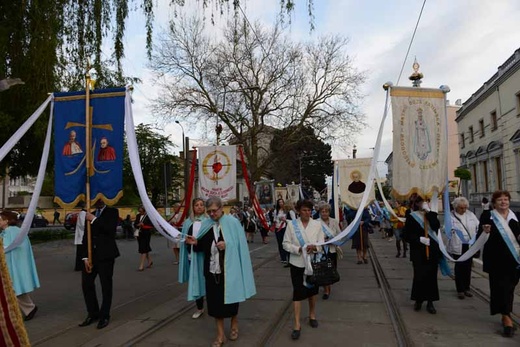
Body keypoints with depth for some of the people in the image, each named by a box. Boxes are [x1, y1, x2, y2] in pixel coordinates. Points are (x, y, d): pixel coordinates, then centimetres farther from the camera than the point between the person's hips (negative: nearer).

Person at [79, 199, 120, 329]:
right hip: (91, 255, 5)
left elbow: (110, 228, -19)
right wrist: (85, 257, 0)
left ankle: (104, 316, 16)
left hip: (105, 255, -5)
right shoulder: (90, 215, 14)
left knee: (106, 286, 2)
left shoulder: (112, 212, 0)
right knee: (86, 283, 4)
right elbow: (85, 237, 9)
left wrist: (94, 220, -11)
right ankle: (93, 313, 20)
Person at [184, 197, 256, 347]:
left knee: (230, 298, 13)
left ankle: (234, 325, 39)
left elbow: (240, 244, -8)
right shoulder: (205, 224, 4)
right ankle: (220, 335, 23)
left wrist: (227, 244, -23)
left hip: (229, 269, -3)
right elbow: (203, 247, 9)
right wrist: (196, 243, -11)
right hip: (212, 270, 3)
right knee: (215, 300, 8)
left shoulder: (232, 222, -8)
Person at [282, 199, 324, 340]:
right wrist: (299, 249, -21)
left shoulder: (317, 224, -2)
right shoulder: (291, 224, -6)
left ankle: (312, 315, 40)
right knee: (297, 292, -1)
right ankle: (297, 324, 8)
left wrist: (315, 247, -25)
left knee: (312, 289, 17)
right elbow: (286, 244, -5)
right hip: (297, 263, -2)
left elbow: (322, 243, -3)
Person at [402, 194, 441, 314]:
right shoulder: (411, 217, -3)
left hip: (432, 251, 3)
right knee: (419, 276, -1)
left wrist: (428, 211, -14)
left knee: (431, 276, 5)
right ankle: (418, 300, 19)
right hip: (418, 252, -3)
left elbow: (436, 226, -15)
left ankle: (430, 302, 17)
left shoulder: (431, 215, 6)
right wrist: (419, 239, -17)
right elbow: (406, 235, -5)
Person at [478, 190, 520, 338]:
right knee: (500, 287, -4)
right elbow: (479, 238, -4)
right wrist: (484, 232, -24)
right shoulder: (487, 218, -3)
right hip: (496, 260, -4)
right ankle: (506, 317, 1)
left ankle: (506, 315, 30)